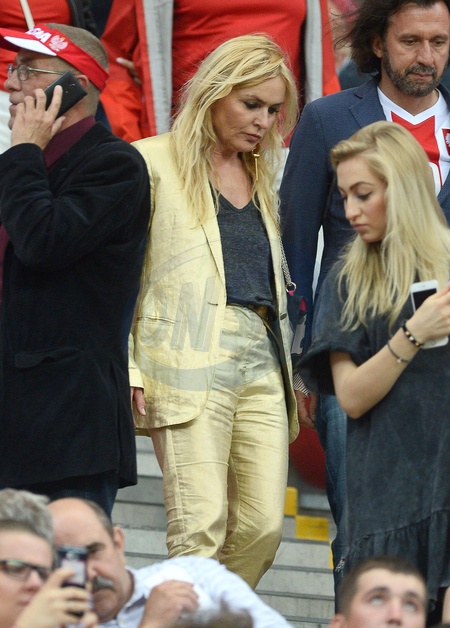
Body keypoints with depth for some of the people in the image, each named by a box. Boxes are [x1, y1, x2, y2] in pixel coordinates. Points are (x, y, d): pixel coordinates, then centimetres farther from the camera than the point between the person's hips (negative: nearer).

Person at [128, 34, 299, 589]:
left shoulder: (262, 176, 22)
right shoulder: (153, 162, 3)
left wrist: (292, 375, 17)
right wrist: (126, 367, -10)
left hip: (262, 357, 6)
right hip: (189, 357, -6)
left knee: (263, 526, -3)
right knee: (200, 527, -14)